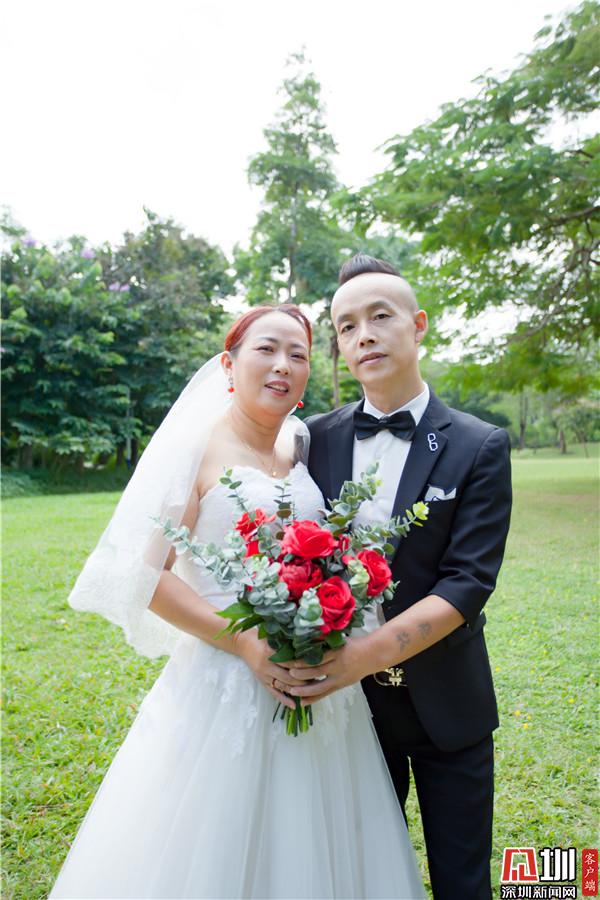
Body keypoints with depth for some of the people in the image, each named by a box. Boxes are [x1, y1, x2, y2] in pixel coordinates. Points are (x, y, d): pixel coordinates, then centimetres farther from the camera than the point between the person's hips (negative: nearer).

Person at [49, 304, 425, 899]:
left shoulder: (304, 447, 6)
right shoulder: (196, 446, -9)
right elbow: (146, 576, -12)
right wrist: (246, 644, -19)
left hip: (316, 686, 5)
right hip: (224, 679, -5)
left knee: (305, 851, 19)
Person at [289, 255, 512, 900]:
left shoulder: (480, 448, -10)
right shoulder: (315, 438, -3)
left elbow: (469, 582, -17)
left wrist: (368, 653, -27)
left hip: (447, 702, -1)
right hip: (349, 695, 2)